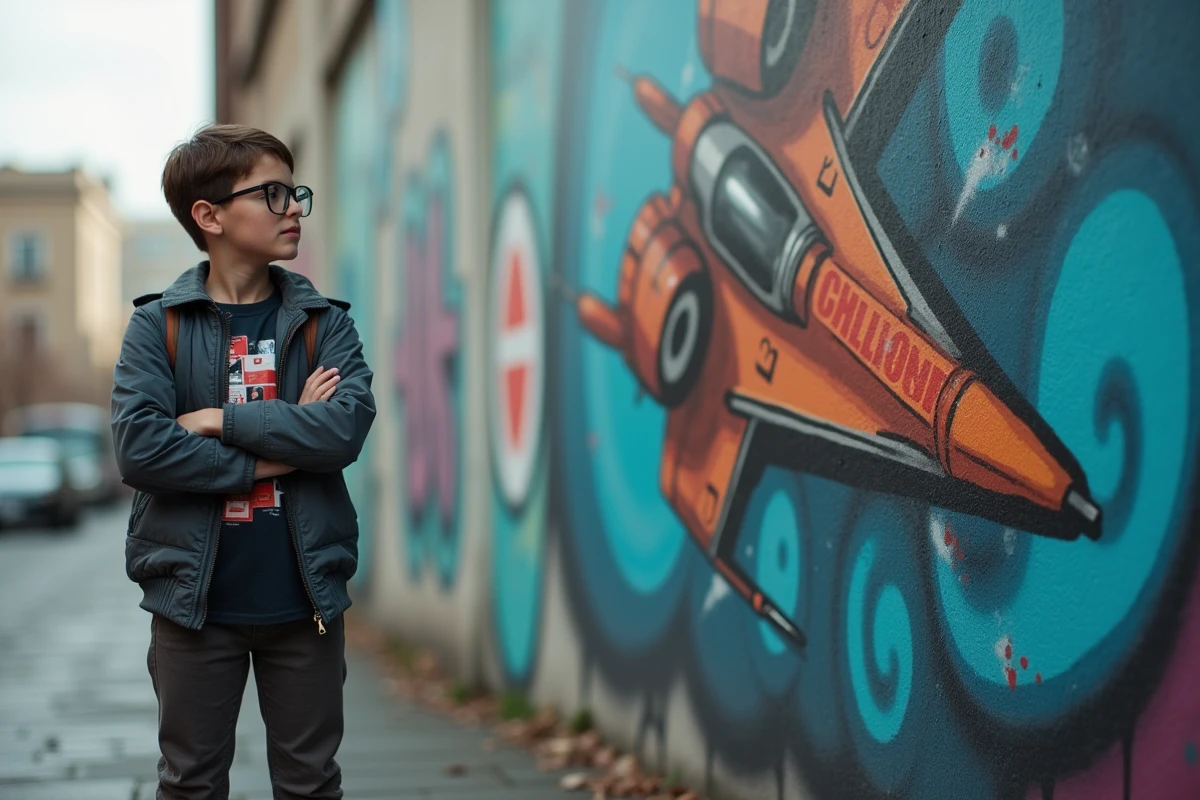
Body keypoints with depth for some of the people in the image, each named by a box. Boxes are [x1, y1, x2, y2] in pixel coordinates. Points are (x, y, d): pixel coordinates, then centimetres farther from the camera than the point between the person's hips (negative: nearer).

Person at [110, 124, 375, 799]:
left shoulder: (325, 322, 4)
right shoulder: (158, 325, -1)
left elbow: (346, 428, -13)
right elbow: (138, 447, -14)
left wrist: (221, 420, -15)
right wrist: (271, 457, -14)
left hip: (304, 597, 1)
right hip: (195, 597, -1)